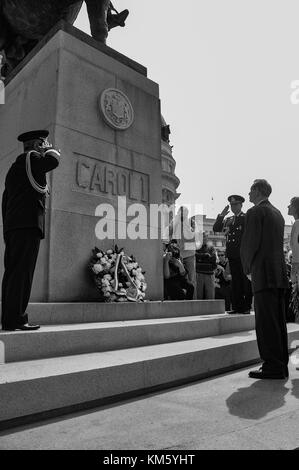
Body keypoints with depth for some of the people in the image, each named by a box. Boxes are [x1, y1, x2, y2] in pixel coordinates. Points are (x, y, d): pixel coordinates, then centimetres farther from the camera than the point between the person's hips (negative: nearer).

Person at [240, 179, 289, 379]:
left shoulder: (255, 212, -7)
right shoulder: (277, 213, 19)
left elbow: (249, 244, -13)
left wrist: (248, 269, 1)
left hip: (264, 274, -9)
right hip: (280, 273, 9)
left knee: (266, 322, -5)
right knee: (278, 321, 12)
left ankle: (273, 367, -1)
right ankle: (281, 366, 19)